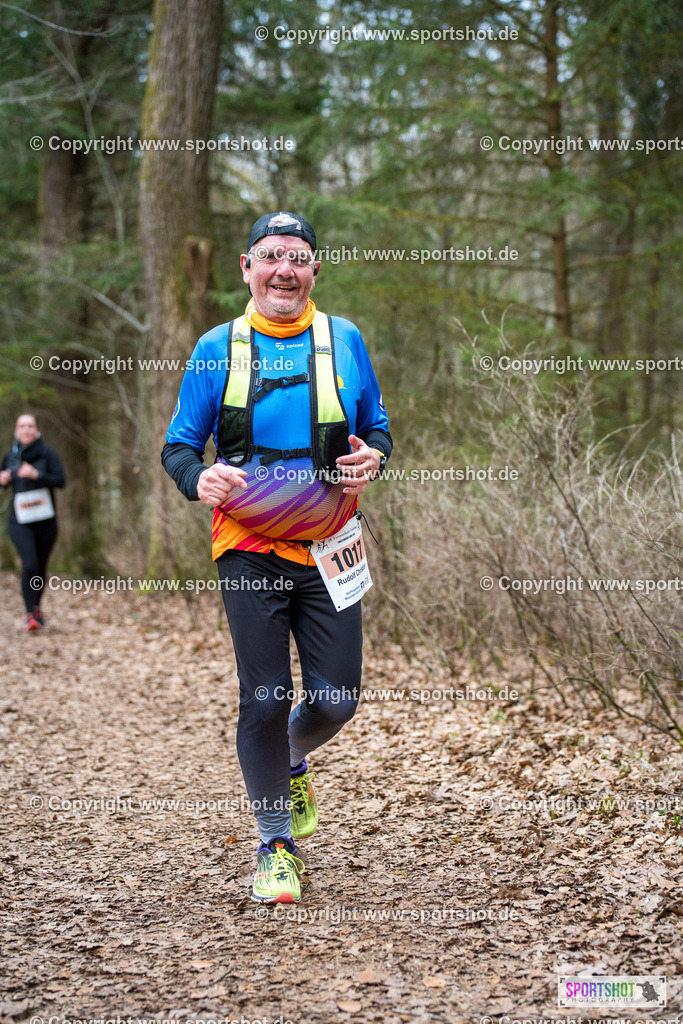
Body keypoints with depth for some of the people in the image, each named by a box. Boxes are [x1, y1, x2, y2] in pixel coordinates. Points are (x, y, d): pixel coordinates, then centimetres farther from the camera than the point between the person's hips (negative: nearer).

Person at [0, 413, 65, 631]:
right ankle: (31, 614, -13)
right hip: (19, 522, 0)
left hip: (45, 521, 0)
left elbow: (60, 480, -10)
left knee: (40, 567, 10)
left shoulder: (47, 453, -3)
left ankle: (36, 607, 34)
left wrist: (37, 475, -24)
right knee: (29, 564, -17)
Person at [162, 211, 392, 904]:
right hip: (250, 549, -2)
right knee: (264, 700, -3)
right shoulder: (218, 349, 2)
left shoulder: (344, 340, 6)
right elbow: (177, 445, 6)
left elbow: (377, 427, 16)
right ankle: (275, 845, 16)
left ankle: (293, 763, 36)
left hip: (327, 545, 2)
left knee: (335, 699, -1)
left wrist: (372, 458, -8)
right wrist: (199, 478, -16)